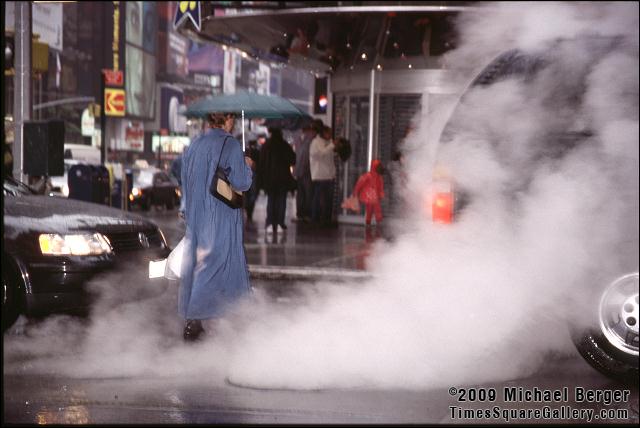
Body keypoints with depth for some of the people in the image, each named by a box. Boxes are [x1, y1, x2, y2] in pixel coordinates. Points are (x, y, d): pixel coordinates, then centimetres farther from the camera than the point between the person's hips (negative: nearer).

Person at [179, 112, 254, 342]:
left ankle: (192, 320, 13)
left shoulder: (194, 144, 7)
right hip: (222, 218, -6)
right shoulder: (231, 145, -11)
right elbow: (241, 183, -13)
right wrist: (247, 167, 7)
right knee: (215, 265, 0)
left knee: (196, 264, 10)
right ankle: (195, 320, -3)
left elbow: (185, 181, 13)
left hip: (196, 217, 6)